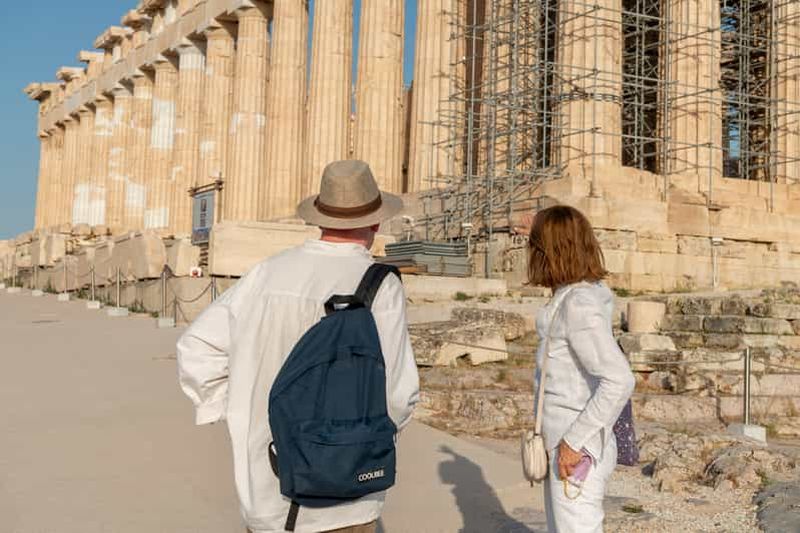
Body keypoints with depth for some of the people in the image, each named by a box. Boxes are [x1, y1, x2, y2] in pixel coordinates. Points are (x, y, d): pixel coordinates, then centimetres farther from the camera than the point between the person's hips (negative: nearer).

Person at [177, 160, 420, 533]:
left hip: (265, 486, 5)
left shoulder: (269, 273, 0)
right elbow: (395, 394, -17)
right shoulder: (381, 286, -13)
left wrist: (238, 416, 8)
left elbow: (196, 348, 0)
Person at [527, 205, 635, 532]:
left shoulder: (579, 305, -21)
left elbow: (619, 380, -27)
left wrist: (574, 441, -23)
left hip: (578, 454, -9)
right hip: (564, 445, 9)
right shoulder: (572, 297, 7)